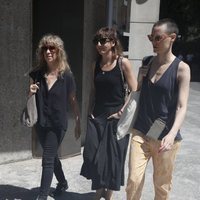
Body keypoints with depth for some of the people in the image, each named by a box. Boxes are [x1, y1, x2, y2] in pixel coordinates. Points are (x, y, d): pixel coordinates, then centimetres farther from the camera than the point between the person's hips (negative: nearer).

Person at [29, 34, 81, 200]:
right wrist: (31, 92, -12)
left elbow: (73, 100, -2)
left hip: (58, 124, -5)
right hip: (41, 123, 5)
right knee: (52, 156, 20)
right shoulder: (37, 74, 0)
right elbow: (30, 100, 11)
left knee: (47, 159, -4)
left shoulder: (67, 75, -10)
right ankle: (62, 183, 43)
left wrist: (78, 123, 1)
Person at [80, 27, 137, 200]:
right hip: (97, 117, 4)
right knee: (92, 156, 4)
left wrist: (122, 112, -12)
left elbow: (134, 92, -9)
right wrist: (90, 111, 6)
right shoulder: (96, 64, 5)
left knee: (113, 158, 6)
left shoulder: (123, 63, -9)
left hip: (116, 118, -4)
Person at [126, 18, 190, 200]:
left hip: (165, 136, -3)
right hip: (141, 132, 3)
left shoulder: (181, 68, -9)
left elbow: (182, 106, -15)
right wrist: (140, 79, -4)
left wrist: (172, 134, -29)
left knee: (162, 185, 12)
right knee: (134, 180, -1)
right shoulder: (147, 63, 4)